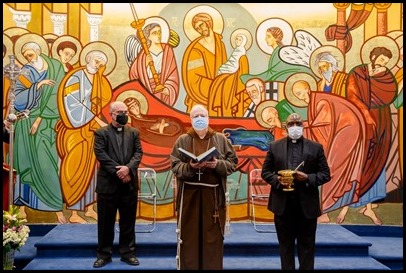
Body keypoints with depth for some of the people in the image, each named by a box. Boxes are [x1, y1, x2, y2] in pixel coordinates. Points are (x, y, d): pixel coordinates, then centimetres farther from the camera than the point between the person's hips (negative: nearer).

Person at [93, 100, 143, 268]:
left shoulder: (134, 132, 11)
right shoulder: (101, 133, 2)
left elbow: (138, 153, 1)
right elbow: (101, 155, -9)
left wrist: (128, 168, -17)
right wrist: (118, 172, -16)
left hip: (129, 183, 3)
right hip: (108, 183, -2)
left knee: (128, 221, 9)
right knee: (106, 222, 7)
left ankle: (127, 253, 20)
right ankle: (104, 254, 19)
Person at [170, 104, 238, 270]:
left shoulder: (221, 139, 6)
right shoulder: (182, 140, 5)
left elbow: (233, 162, 4)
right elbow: (175, 166, 0)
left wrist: (217, 165, -14)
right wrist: (189, 167, -18)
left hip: (213, 194, 0)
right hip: (189, 194, 0)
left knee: (213, 235, 5)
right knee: (189, 235, 5)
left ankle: (213, 266, 18)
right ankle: (189, 267, 17)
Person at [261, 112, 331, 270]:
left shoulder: (316, 147, 3)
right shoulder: (274, 146, 5)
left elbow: (326, 174, 2)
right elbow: (265, 172, 6)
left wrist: (308, 178, -15)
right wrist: (277, 180, -13)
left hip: (307, 204, 0)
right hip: (283, 203, 1)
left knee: (307, 245, 10)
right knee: (285, 244, 12)